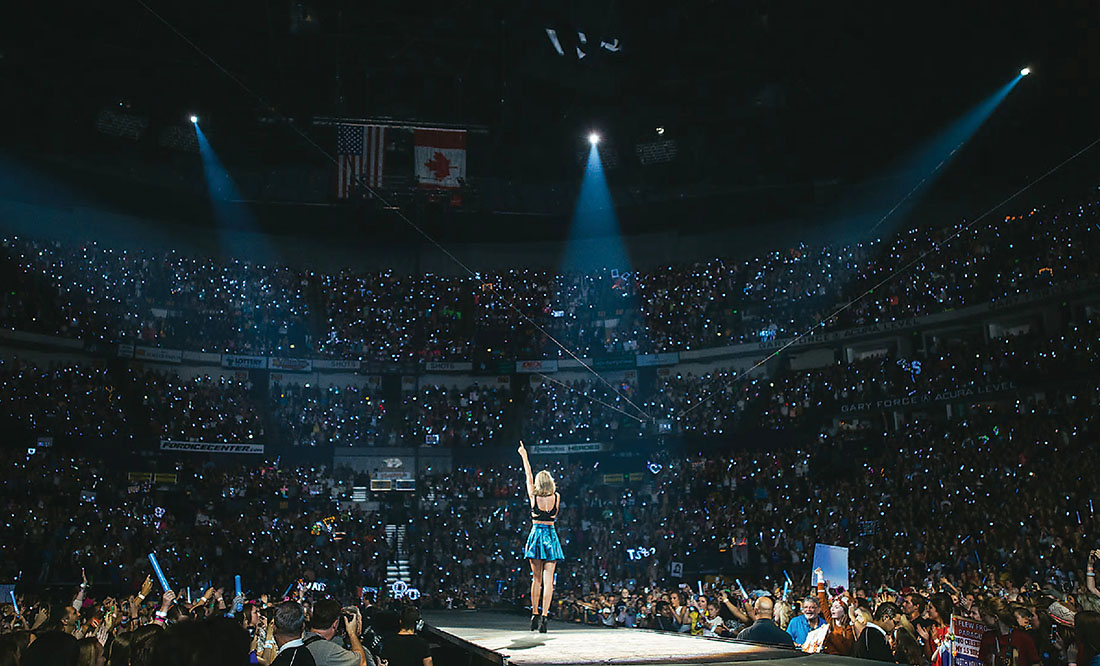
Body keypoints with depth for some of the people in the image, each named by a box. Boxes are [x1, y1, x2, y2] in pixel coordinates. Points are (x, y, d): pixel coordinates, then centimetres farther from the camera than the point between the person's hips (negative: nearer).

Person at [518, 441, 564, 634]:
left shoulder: (533, 496, -5)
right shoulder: (556, 498, -2)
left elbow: (528, 476, 8)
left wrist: (524, 456, 20)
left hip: (536, 534, 0)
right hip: (551, 535, 0)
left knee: (536, 578, 11)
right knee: (548, 580, -4)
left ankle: (534, 614, 12)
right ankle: (544, 615, -13)